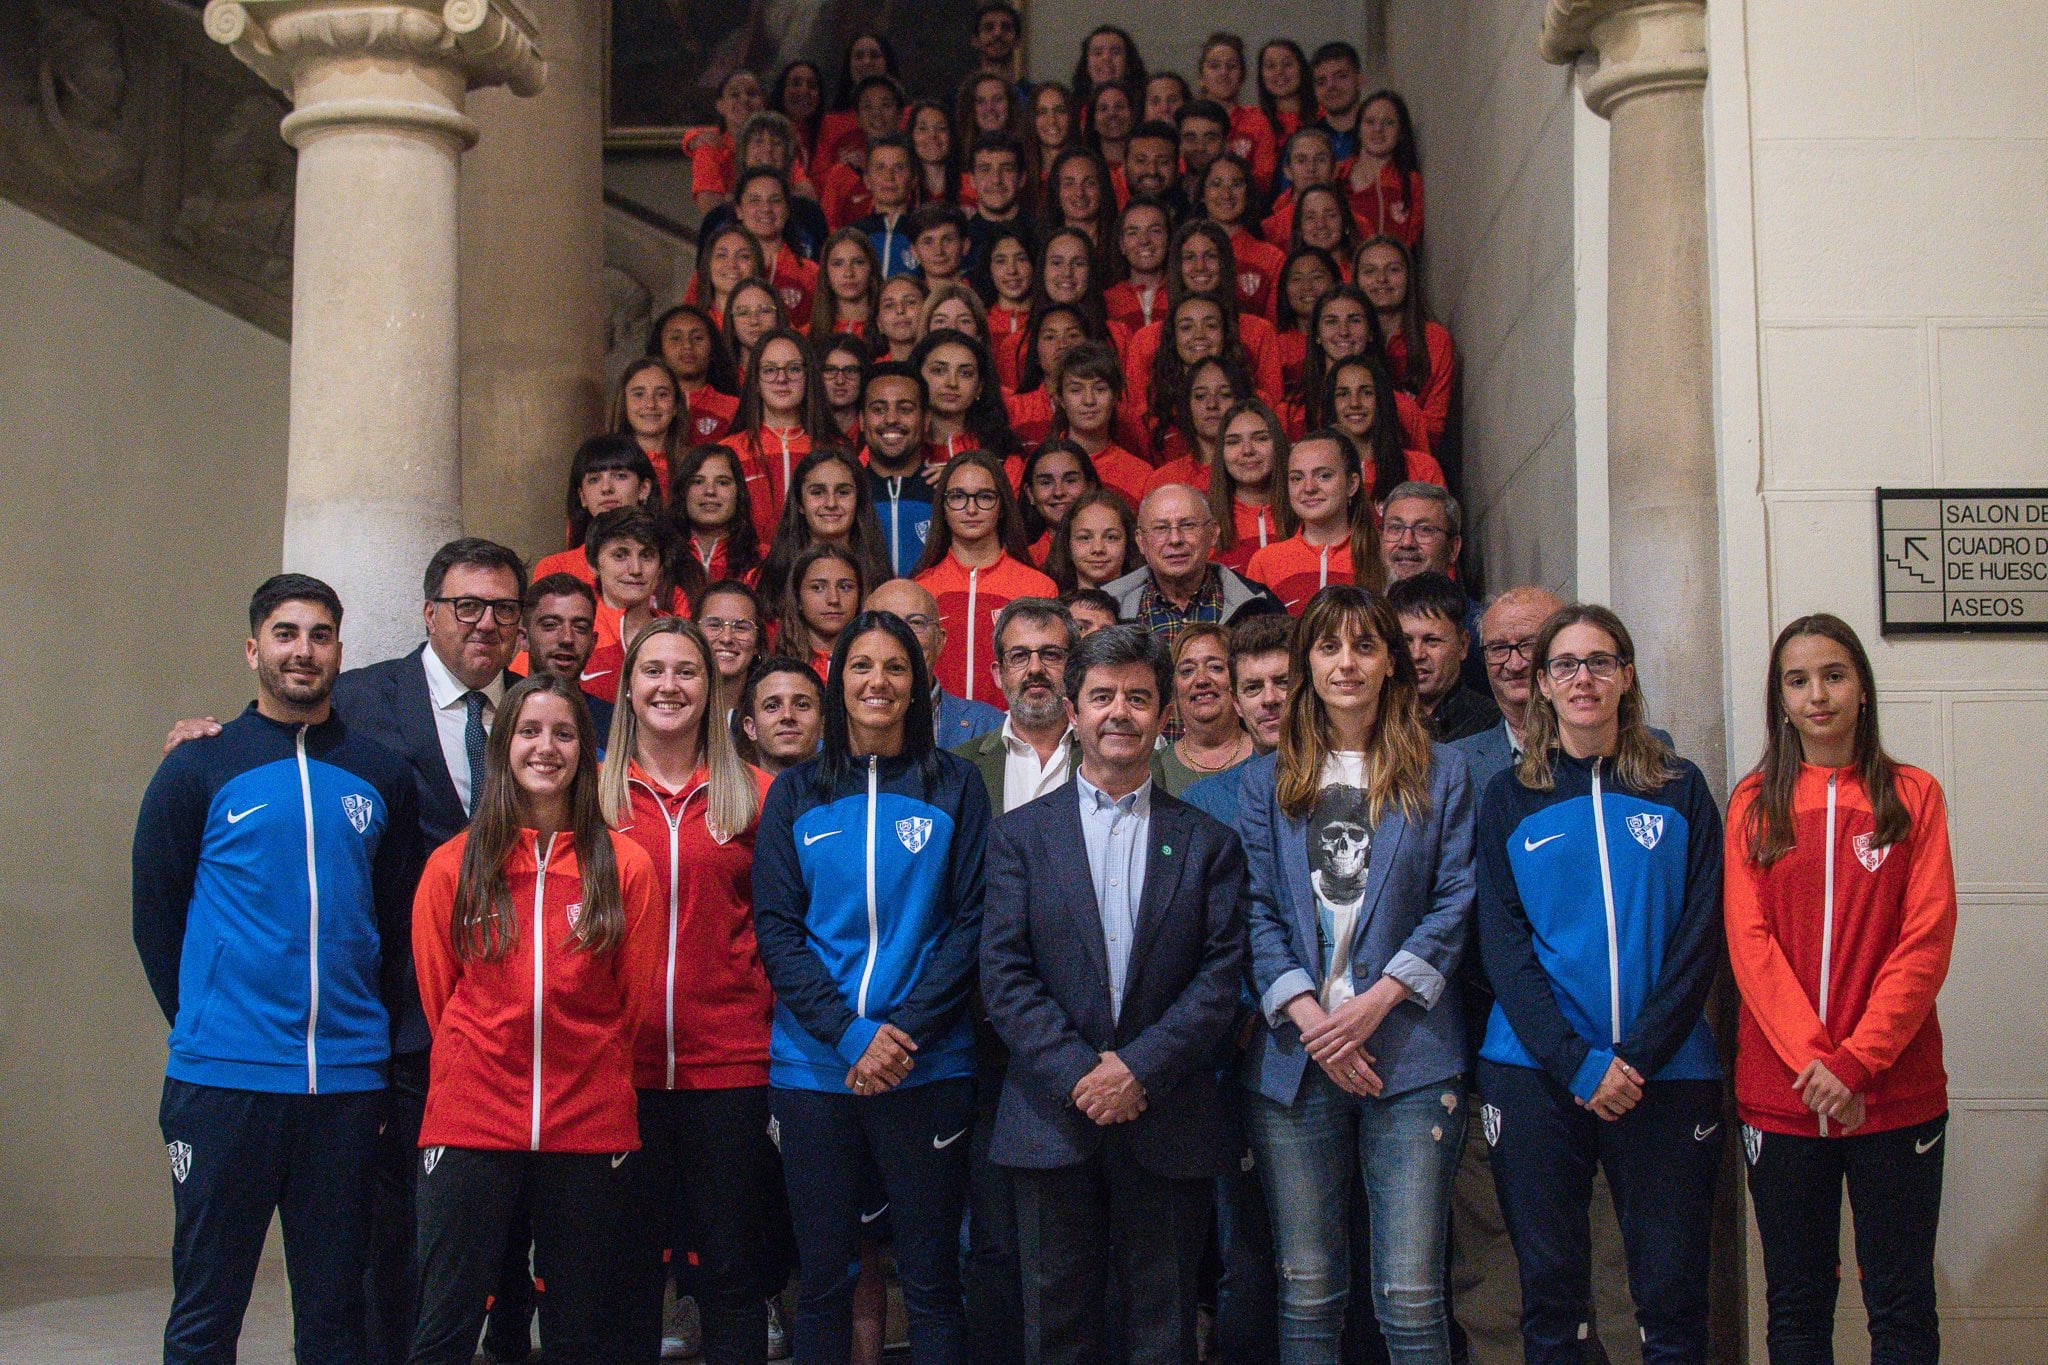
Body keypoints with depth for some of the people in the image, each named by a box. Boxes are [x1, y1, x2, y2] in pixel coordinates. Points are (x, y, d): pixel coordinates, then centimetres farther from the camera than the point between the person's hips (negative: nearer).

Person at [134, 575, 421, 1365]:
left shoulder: (380, 776, 9)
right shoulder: (199, 769, 2)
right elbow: (155, 912, 5)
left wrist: (370, 1030, 8)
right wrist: (201, 1023, 3)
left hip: (347, 1083, 3)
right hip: (223, 1082, -2)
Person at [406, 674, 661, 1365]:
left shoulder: (625, 866, 2)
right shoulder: (455, 865, 3)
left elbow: (633, 999, 8)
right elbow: (435, 992, 9)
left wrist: (591, 1073, 9)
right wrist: (477, 1064, 10)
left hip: (589, 1124, 1)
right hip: (471, 1119, 0)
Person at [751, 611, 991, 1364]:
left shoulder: (954, 786, 5)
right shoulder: (796, 793, 8)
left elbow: (972, 921, 0)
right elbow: (775, 928, 1)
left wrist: (905, 1031, -12)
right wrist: (850, 1034, -11)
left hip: (927, 1068, -1)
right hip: (815, 1067, 1)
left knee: (932, 1280, 3)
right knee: (823, 1276, 8)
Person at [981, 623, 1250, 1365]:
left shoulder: (1207, 841, 8)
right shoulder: (1022, 834, 7)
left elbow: (1221, 975, -1)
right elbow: (1004, 975, -1)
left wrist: (1140, 1068, -13)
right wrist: (1077, 1074, -12)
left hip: (1169, 1124, 0)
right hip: (1054, 1119, 0)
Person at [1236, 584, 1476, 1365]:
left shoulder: (1441, 778, 10)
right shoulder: (1267, 783, 13)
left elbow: (1454, 905, 2)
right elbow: (1257, 913, 5)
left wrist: (1378, 999, -11)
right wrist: (1308, 1015, -10)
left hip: (1410, 1054, -1)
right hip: (1295, 1057, 2)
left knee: (1411, 1295, -5)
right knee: (1307, 1292, 6)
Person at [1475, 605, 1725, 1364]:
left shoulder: (1680, 791, 8)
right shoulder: (1509, 799, 7)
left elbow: (1700, 938, 1)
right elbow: (1503, 947, 0)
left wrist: (1636, 1055, -10)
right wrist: (1578, 1064, -11)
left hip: (1666, 1072, 0)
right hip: (1535, 1071, 0)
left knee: (1672, 1298, 1)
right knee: (1548, 1286, 4)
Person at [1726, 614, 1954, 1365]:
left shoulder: (1913, 795, 3)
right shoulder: (1754, 803, 6)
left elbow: (1926, 943, -4)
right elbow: (1750, 943, -2)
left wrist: (1856, 1061, -14)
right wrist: (1811, 1059, -14)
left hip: (1896, 1092, -1)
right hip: (1780, 1095, 1)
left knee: (1901, 1304, 4)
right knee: (1795, 1303, 8)